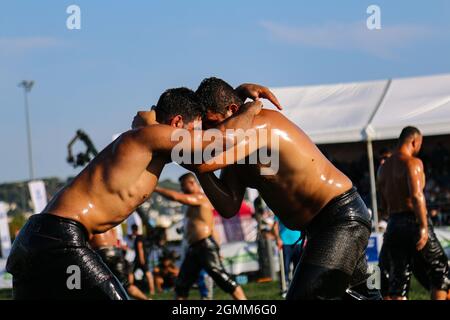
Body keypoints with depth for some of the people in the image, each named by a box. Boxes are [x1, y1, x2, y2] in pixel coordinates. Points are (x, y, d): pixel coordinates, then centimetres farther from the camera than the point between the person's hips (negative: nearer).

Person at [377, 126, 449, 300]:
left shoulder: (384, 167, 15)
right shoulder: (412, 162, -8)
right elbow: (416, 195, -23)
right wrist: (423, 227, -25)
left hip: (393, 225, 6)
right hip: (413, 222, -6)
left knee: (398, 280, 4)